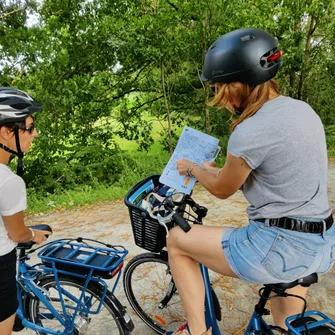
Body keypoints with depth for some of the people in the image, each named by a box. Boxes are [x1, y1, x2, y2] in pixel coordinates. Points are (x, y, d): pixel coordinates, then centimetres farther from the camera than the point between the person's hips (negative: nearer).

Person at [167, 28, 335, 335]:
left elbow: (222, 190, -5)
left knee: (177, 240, 8)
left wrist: (191, 168, 14)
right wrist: (213, 170, 21)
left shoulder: (250, 132, -23)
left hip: (280, 248, -9)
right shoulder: (302, 109, 5)